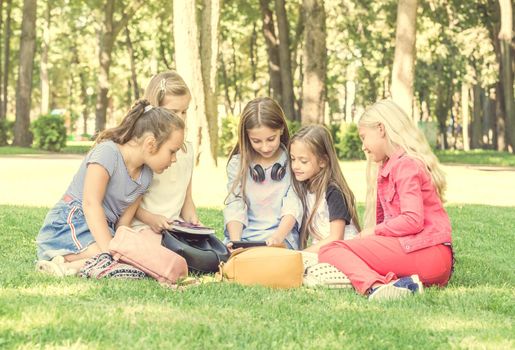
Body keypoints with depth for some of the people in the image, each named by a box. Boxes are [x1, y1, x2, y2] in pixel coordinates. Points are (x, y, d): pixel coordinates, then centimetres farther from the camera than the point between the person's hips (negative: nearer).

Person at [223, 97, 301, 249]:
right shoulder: (237, 164, 9)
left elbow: (293, 207, -3)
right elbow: (234, 207, 1)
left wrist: (278, 237, -21)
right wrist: (235, 241, -18)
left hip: (282, 238, -2)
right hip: (243, 237, 2)